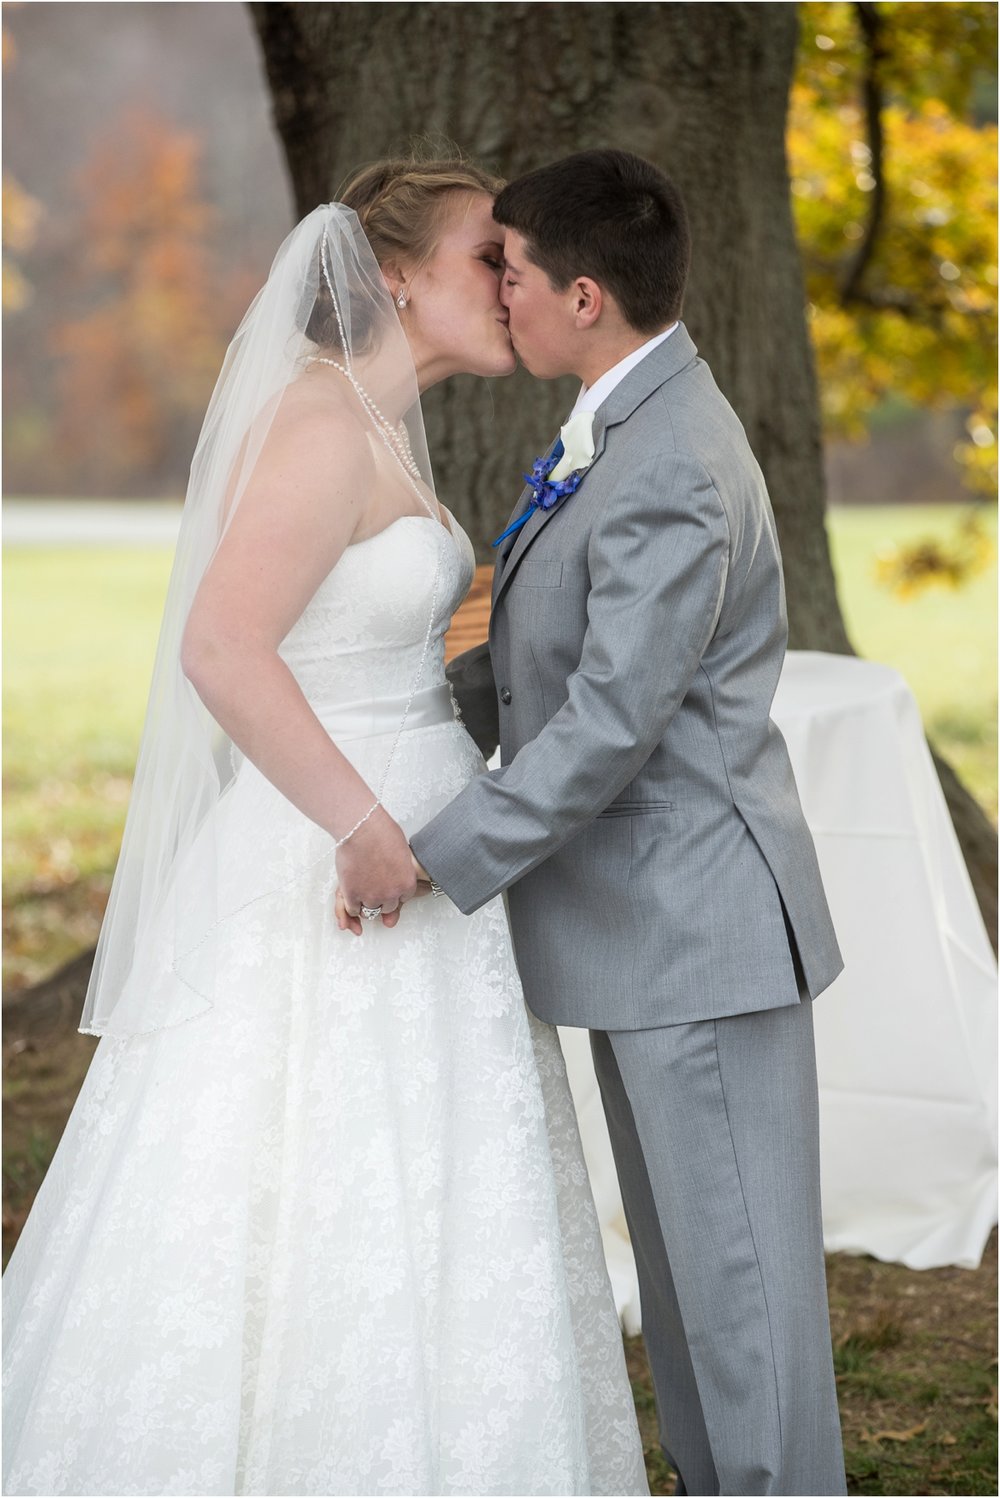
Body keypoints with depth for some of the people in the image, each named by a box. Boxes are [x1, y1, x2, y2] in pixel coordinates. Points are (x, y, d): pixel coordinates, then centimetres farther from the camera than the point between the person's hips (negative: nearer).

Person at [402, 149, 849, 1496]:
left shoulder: (671, 478, -22)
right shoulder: (623, 428, 11)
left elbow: (612, 721, -24)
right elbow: (560, 658, 18)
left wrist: (438, 861, -19)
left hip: (696, 919, -10)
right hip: (649, 920, 10)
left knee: (738, 1259, 1)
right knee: (685, 1250, 19)